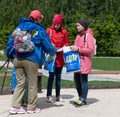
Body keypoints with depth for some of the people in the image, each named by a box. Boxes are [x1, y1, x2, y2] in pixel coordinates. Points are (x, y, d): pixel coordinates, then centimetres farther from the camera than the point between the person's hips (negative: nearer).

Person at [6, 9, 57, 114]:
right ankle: (31, 107, 15)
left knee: (20, 83, 10)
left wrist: (10, 54, 19)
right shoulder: (40, 30, 0)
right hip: (31, 59, -5)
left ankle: (15, 106, 3)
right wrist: (54, 51, 23)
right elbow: (47, 46, 4)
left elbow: (11, 40, 11)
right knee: (32, 84, 7)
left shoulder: (20, 26, 13)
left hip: (17, 58, 5)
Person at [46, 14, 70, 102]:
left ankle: (58, 95, 19)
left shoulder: (64, 31, 4)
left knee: (58, 76, 11)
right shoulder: (49, 30, -1)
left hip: (60, 57, 3)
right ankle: (49, 95, 2)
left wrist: (63, 48, -8)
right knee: (51, 76, -6)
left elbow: (67, 43, 9)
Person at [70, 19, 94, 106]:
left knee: (83, 80, -1)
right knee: (77, 80, 12)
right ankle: (80, 97, 24)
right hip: (77, 60, 9)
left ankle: (83, 99, 8)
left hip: (85, 61, -8)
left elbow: (91, 49, -17)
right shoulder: (79, 35, 17)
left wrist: (78, 49, -20)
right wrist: (73, 48, 5)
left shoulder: (88, 35, -10)